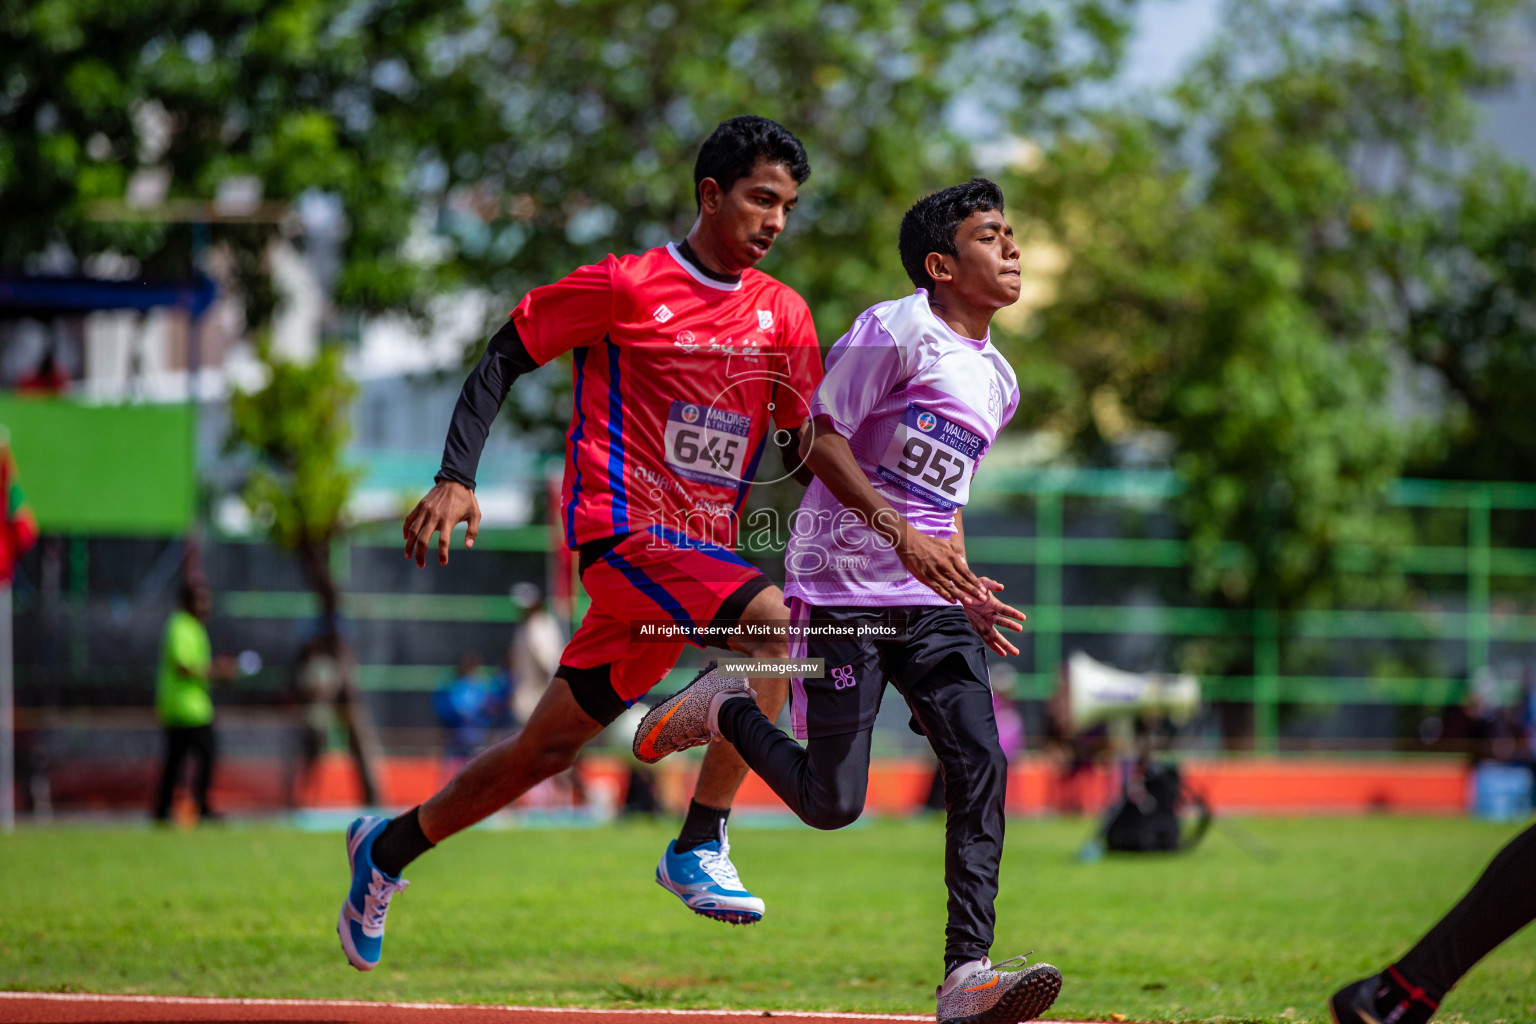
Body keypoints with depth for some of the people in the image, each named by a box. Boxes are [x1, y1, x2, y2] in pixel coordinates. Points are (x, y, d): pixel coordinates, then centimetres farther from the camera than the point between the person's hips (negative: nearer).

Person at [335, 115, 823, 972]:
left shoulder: (783, 316, 11)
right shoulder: (627, 287, -6)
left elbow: (804, 451, 17)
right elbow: (506, 357, -1)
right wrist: (456, 477, -11)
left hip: (703, 557, 6)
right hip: (625, 532, -6)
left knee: (549, 748, 12)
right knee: (774, 625, -30)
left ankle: (390, 847, 31)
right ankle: (701, 846, -25)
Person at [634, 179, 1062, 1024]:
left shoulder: (997, 381, 17)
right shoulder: (895, 331, -9)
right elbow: (821, 437, -13)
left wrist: (969, 594, 15)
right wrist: (899, 533, -22)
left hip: (929, 603, 7)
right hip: (843, 587, -7)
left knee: (980, 766, -12)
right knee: (833, 802, -5)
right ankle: (724, 710, 23)